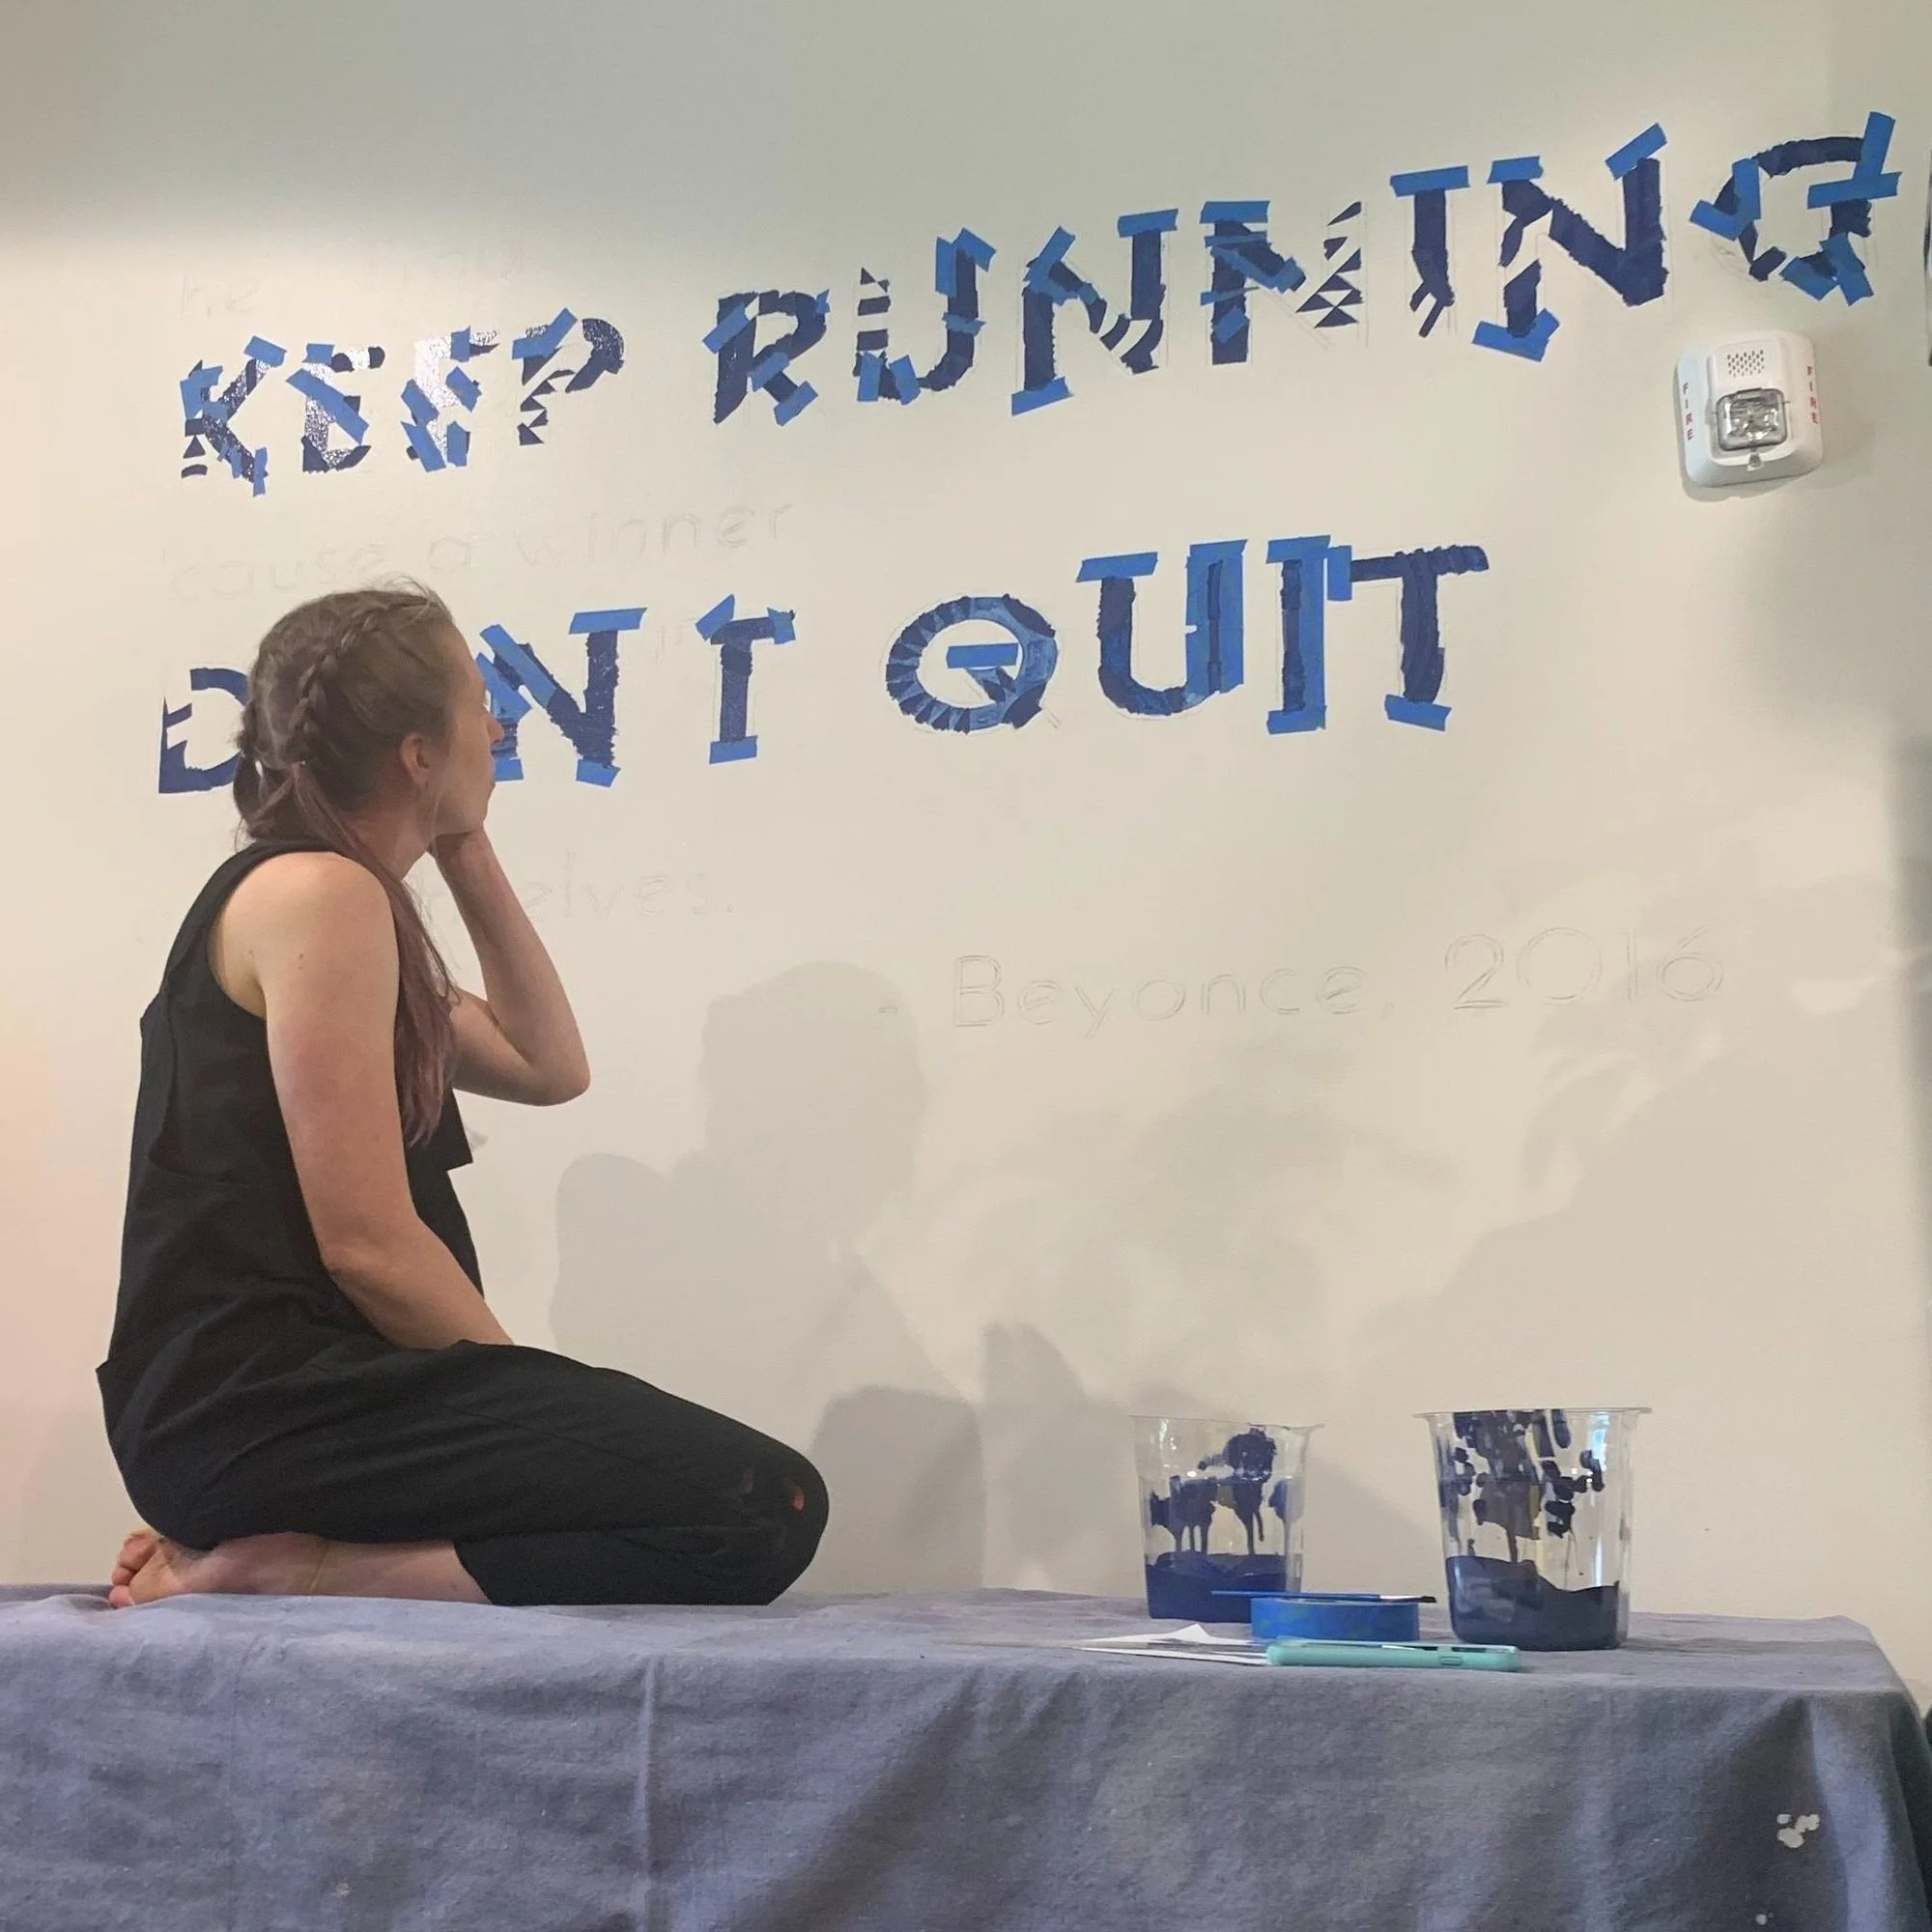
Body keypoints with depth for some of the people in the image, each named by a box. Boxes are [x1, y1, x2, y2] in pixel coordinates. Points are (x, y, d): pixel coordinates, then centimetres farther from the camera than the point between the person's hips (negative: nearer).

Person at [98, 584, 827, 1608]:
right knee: (764, 1509, -20)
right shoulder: (320, 890, -10)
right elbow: (365, 1241, -16)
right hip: (263, 1401, -10)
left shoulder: (330, 894, 21)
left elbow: (548, 1067, 23)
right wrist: (539, 1400, -6)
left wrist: (470, 861, 19)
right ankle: (290, 1568, -15)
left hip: (275, 1392, 10)